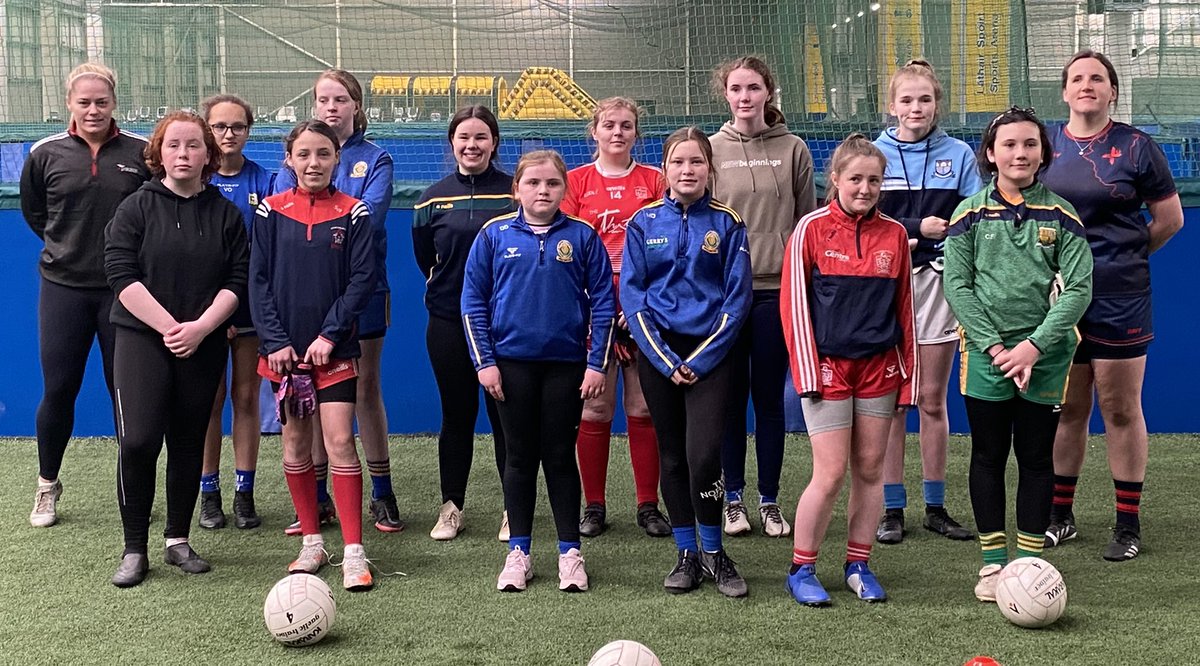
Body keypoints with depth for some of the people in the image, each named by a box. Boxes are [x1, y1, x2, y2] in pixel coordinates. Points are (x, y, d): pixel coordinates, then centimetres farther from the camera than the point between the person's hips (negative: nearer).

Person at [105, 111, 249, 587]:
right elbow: (121, 275, -7)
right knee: (138, 441, -12)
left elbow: (237, 281, 1)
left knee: (189, 443, 7)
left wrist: (199, 328, -13)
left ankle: (178, 542, 20)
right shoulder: (136, 208, 2)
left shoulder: (226, 214, 7)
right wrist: (170, 326, -14)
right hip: (142, 338, -2)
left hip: (203, 345, 2)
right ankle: (134, 549, -1)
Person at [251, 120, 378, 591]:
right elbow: (258, 279, 0)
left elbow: (362, 279, -5)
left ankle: (353, 552, -4)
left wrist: (330, 335, -12)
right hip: (283, 348, 2)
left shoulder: (353, 214, -1)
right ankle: (311, 542, 21)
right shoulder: (271, 212, 2)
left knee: (339, 442, -8)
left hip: (334, 349, -2)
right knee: (295, 444, 9)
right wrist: (275, 341, -9)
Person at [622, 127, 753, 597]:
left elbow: (737, 297, -3)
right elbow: (631, 293, 0)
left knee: (703, 455, -14)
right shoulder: (644, 223, 2)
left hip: (708, 351, -2)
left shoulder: (727, 224, 0)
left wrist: (700, 360, -10)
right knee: (672, 456, 8)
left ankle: (714, 553, 4)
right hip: (658, 351, 2)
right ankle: (687, 555, 20)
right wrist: (665, 360, -8)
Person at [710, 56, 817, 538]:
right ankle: (734, 498, 18)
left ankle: (770, 501, 16)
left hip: (776, 289, 0)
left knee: (770, 399, 6)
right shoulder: (710, 150, 4)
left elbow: (807, 222, 7)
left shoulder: (792, 150, 4)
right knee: (731, 398, 6)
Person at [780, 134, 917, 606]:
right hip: (828, 366, -4)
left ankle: (858, 565, 21)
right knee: (831, 473, -5)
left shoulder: (894, 234, 6)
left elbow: (904, 307, 11)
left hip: (880, 367, 4)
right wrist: (806, 371, -8)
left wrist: (908, 375, 9)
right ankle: (801, 570, 9)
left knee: (870, 469, 8)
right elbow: (793, 302, -4)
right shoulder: (812, 229, -4)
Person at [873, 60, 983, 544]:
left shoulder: (958, 155, 6)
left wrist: (949, 231, -18)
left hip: (938, 283, 1)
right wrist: (918, 227, -15)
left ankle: (935, 507, 17)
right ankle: (892, 510, 11)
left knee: (933, 401, 7)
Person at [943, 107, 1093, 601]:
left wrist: (1034, 345, -14)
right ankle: (994, 561, 16)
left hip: (1044, 355, 0)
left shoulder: (1061, 216, 1)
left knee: (1037, 458, 6)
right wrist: (995, 346, -11)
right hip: (985, 353, 0)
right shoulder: (970, 213, 2)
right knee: (988, 456, 6)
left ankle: (1030, 560, 16)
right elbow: (956, 284, -3)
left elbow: (1078, 287, -4)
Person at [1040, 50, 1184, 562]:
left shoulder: (1136, 147, -2)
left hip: (1119, 298, -3)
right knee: (1066, 409, 11)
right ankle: (1060, 515, 22)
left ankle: (1128, 524, 12)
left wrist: (1124, 254, 8)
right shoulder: (1044, 146, 7)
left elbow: (1170, 219, 4)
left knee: (1121, 410, 2)